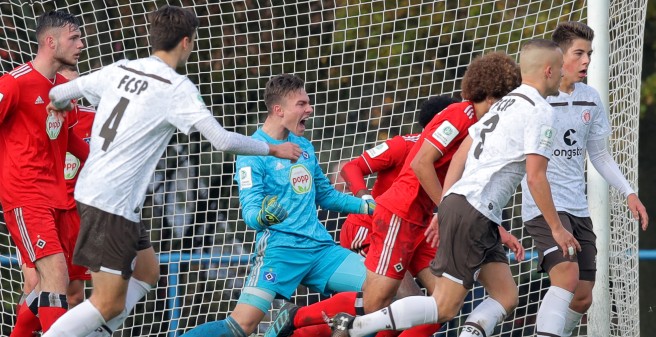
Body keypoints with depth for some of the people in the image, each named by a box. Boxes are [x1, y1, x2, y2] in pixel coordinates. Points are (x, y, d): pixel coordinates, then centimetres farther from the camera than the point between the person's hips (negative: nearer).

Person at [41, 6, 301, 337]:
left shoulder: (120, 70, 8)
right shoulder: (176, 87, -11)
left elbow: (58, 95, 18)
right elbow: (222, 140, -16)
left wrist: (59, 104, 43)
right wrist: (272, 149, -1)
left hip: (90, 189, 9)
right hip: (113, 201, -9)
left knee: (147, 271, 21)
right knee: (109, 303, -7)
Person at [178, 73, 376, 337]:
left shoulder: (304, 146, 15)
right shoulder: (252, 152, -7)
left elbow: (326, 195, 26)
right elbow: (250, 213, -13)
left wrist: (370, 206, 17)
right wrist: (263, 216, -36)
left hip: (321, 248, 7)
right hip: (280, 249, -7)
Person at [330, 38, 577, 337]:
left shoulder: (505, 103, 20)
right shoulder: (540, 112, -7)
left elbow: (460, 155, 19)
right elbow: (535, 176, -13)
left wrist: (443, 210, 18)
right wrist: (556, 228, -5)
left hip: (455, 201, 9)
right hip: (474, 213, -9)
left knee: (506, 297, 8)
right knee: (444, 308, -9)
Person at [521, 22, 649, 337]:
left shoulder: (590, 99, 10)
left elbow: (599, 155, 21)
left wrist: (629, 193, 12)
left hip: (578, 208, 7)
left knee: (582, 297, 4)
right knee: (567, 275, -27)